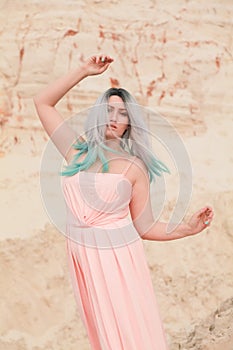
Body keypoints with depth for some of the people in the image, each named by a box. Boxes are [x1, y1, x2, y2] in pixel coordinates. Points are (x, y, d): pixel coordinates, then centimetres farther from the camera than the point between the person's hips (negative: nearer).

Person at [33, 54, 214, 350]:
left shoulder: (134, 167, -3)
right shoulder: (77, 151, 6)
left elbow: (145, 227, -2)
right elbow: (42, 103, 9)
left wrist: (186, 228, -15)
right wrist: (83, 71, 6)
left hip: (117, 256, -3)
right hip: (81, 256, 3)